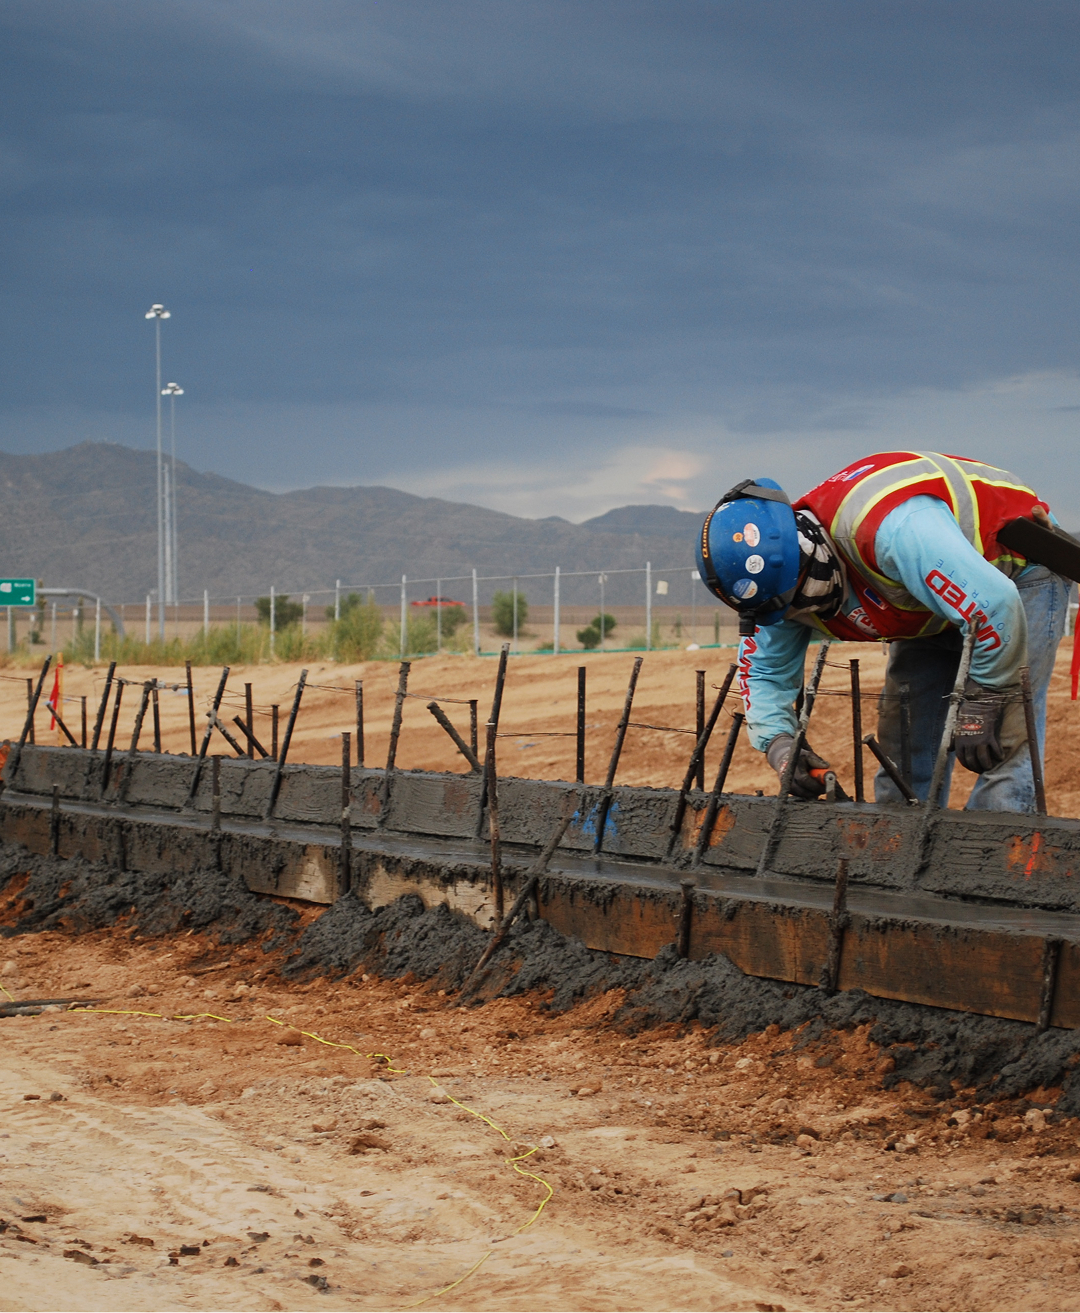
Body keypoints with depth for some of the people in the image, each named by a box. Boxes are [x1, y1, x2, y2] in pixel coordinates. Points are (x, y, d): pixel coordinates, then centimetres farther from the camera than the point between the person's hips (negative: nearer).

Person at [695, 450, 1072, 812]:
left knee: (1003, 749, -19)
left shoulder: (892, 528, -42)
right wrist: (779, 745, -20)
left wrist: (981, 706, -28)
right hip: (933, 612, 8)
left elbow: (995, 603, -41)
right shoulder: (781, 580, -14)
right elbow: (762, 671, 0)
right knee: (904, 746, 0)